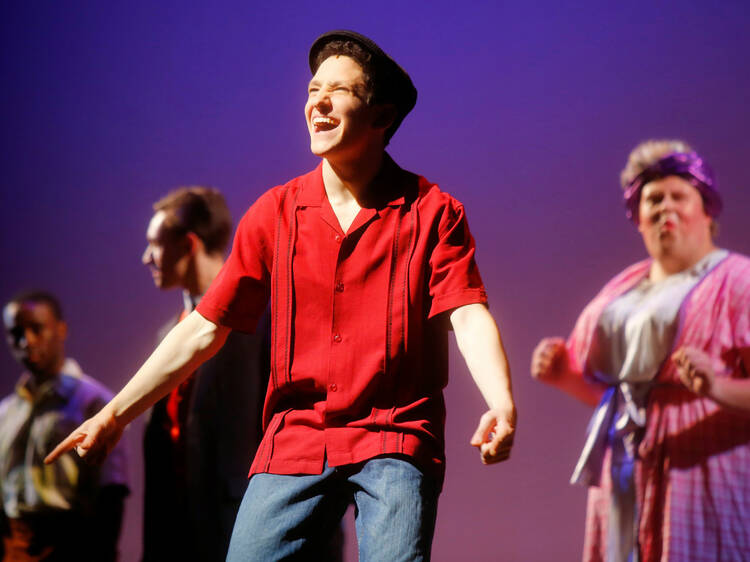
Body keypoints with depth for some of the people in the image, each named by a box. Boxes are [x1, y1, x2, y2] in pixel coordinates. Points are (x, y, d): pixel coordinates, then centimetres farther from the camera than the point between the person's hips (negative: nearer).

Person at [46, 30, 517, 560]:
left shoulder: (433, 212, 1)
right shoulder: (275, 213, 8)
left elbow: (469, 317, -9)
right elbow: (204, 329, 9)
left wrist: (502, 403, -29)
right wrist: (115, 415, 4)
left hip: (397, 439, -2)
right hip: (296, 436, 3)